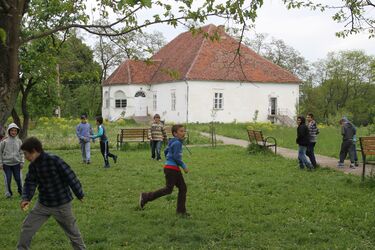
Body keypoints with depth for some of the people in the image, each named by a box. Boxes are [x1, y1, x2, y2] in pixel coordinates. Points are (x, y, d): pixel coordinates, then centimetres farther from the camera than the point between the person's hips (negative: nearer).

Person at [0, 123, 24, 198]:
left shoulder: (19, 141, 3)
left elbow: (21, 152, 9)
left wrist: (22, 162, 4)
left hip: (16, 163, 2)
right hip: (6, 163, -2)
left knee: (18, 178, 4)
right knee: (8, 179, 1)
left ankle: (21, 191, 22)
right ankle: (8, 193, 16)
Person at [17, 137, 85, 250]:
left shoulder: (54, 160, -24)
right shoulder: (33, 165, -1)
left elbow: (70, 177, -20)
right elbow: (30, 182, 0)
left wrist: (79, 194, -11)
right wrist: (26, 198, -18)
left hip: (61, 205, -6)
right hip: (42, 204, 6)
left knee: (72, 231, 11)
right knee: (27, 228, 6)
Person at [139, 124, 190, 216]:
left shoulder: (174, 142, 15)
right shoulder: (177, 143, -15)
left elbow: (166, 151, 26)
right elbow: (176, 156, -21)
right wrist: (184, 166, -14)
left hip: (175, 169, 10)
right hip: (171, 169, -10)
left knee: (183, 188, 7)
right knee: (168, 189, -6)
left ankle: (181, 210, 10)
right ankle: (145, 197, 3)